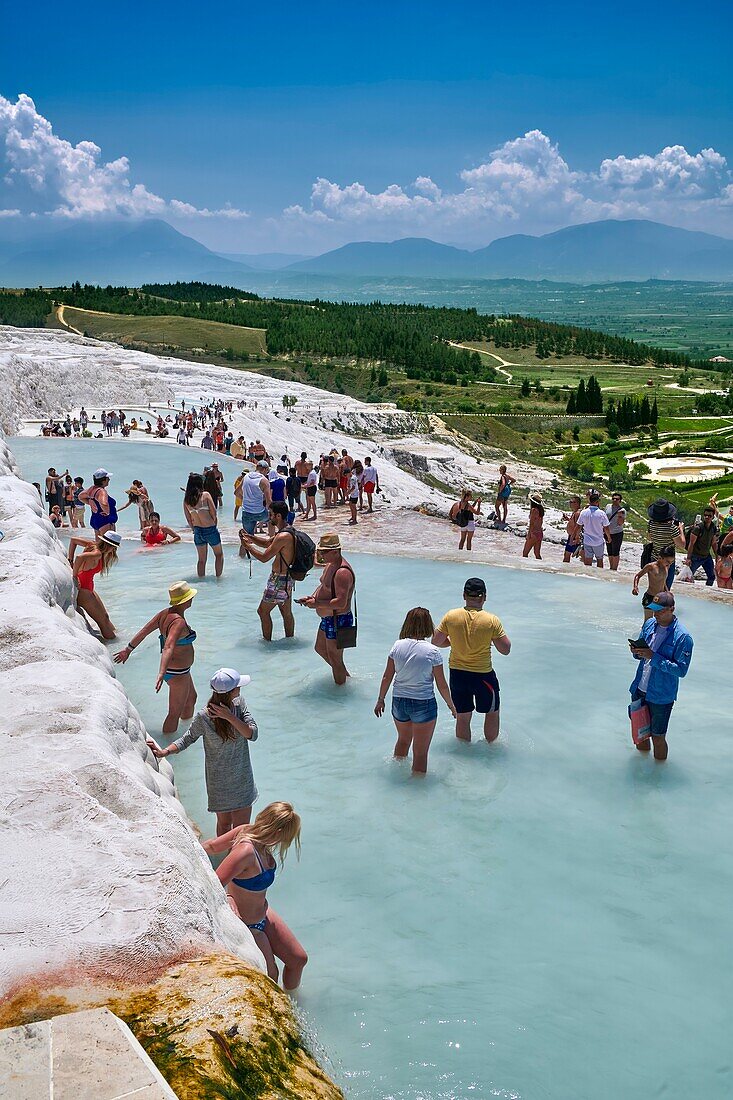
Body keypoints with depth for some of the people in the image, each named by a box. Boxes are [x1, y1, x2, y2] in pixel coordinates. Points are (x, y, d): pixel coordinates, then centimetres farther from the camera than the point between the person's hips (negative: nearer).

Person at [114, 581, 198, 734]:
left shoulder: (165, 613, -3)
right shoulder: (179, 621, -29)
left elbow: (144, 631, 3)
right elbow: (168, 648, -41)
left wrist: (128, 649, 11)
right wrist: (161, 674, -50)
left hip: (181, 669, 10)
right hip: (177, 673, -10)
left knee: (191, 698, 31)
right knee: (175, 714, 4)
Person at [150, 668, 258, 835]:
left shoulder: (239, 704, -9)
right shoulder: (204, 718, -20)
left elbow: (253, 734, -16)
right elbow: (187, 739, -6)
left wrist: (230, 717, -27)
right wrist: (165, 751, -19)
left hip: (242, 779, 3)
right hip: (220, 782, -3)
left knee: (242, 827, 10)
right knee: (224, 823, 14)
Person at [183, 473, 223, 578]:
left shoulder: (186, 499, 1)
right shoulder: (206, 495, -11)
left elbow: (188, 519, 8)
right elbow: (214, 513, -10)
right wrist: (214, 524, 6)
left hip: (198, 531, 4)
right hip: (210, 529, -4)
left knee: (201, 559, 17)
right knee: (219, 554, 17)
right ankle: (218, 577, 15)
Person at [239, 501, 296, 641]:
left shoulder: (283, 537, -26)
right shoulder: (287, 531, 6)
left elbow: (264, 557, -21)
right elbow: (267, 543, 18)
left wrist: (247, 546, -10)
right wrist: (250, 537, 4)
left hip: (279, 581, -10)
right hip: (286, 578, 10)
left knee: (263, 611, 4)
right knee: (286, 613, 19)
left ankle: (267, 641, 13)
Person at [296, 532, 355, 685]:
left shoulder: (342, 572, -28)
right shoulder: (330, 564, 5)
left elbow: (341, 603, -33)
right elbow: (324, 586, 20)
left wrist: (316, 604, -26)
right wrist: (312, 597, 1)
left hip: (338, 621, -11)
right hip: (327, 619, 11)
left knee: (334, 659, 3)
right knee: (320, 649, 28)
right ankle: (346, 674, 45)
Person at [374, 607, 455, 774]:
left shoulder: (398, 646, -5)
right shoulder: (433, 651, -14)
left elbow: (387, 677, 1)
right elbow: (441, 685, -8)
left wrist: (381, 700, 15)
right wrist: (451, 705, 7)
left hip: (399, 702, 4)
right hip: (423, 704, -4)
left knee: (403, 740, 30)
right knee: (420, 752, 9)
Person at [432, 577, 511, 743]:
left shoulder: (451, 616, -10)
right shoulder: (491, 621, -17)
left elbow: (436, 642, -1)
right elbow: (505, 650, -13)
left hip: (457, 673, 3)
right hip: (483, 675, -3)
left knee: (462, 717, 16)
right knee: (492, 712, 21)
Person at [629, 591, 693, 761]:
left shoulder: (683, 637, -18)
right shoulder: (649, 624, 1)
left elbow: (681, 670, -21)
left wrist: (653, 657, -27)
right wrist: (636, 651, -13)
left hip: (661, 696, -5)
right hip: (639, 689, 6)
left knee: (658, 737, 7)